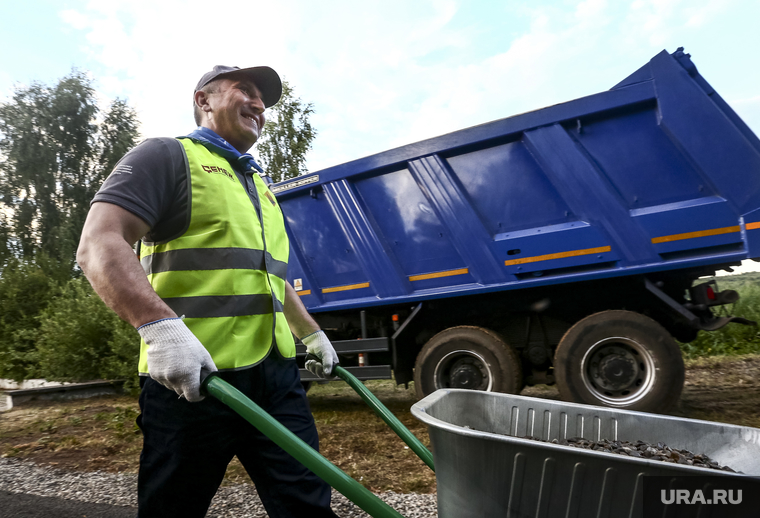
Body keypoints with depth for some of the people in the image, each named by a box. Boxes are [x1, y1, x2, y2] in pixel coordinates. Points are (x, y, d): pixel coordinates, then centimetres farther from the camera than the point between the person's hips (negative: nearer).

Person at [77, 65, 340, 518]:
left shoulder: (261, 189, 23)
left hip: (276, 375, 7)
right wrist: (160, 325, -27)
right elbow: (99, 245, -13)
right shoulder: (168, 156, 0)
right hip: (189, 380, -6)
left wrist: (312, 333, 30)